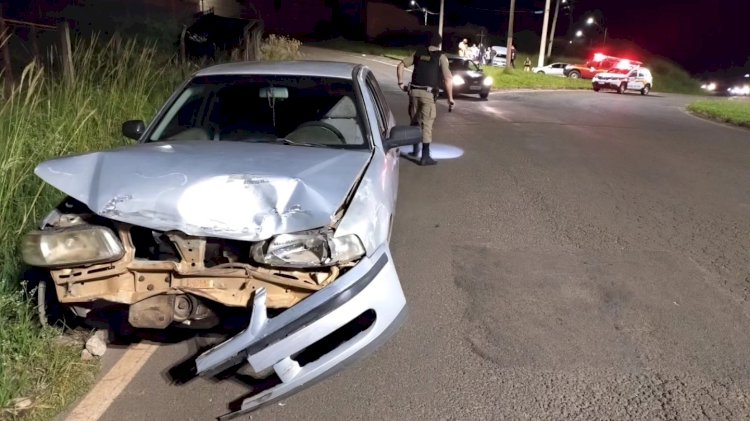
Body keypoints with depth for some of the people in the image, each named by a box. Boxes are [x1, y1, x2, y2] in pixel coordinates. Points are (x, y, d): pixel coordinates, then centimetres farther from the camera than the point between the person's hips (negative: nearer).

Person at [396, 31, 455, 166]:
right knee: (426, 124, -3)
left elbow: (400, 65, 11)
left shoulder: (419, 53, 11)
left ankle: (415, 149, 30)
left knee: (415, 121, 19)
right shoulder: (441, 56, -1)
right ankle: (425, 156, -5)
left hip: (414, 91, 4)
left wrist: (401, 83, 15)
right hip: (428, 93, -4)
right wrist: (450, 98, -6)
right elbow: (448, 78, -12)